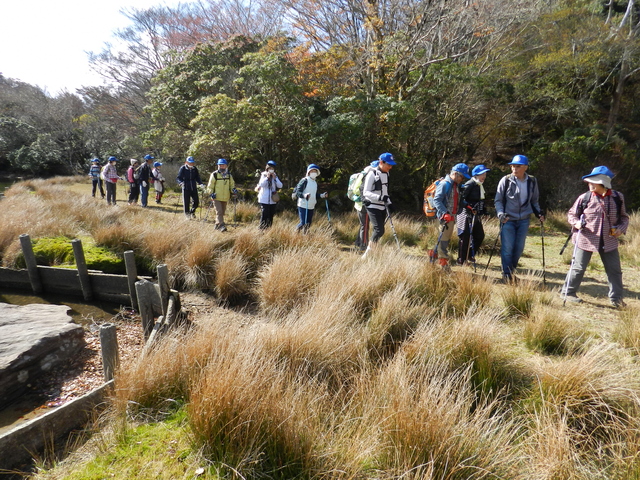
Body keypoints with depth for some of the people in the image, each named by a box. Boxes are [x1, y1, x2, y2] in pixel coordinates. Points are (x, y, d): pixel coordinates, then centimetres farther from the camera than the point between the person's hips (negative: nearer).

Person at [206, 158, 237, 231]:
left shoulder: (229, 175, 10)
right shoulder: (214, 174, -4)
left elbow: (232, 184, 18)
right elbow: (210, 186, -2)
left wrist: (233, 190, -2)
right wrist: (211, 193, -15)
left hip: (225, 198, 5)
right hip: (216, 197, -5)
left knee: (222, 212, 12)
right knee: (219, 211, -14)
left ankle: (217, 225, 27)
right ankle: (221, 225, -18)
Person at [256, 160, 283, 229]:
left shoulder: (275, 176, 11)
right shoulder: (263, 175, 1)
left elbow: (280, 186, -1)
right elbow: (261, 184, -13)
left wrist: (275, 178, -10)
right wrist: (267, 177, -17)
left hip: (272, 200, 4)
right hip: (264, 200, -4)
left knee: (271, 216, 7)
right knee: (264, 216, -9)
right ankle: (262, 229, -3)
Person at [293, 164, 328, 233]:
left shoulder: (315, 183, 16)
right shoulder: (304, 180, -8)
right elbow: (297, 192, -15)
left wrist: (322, 195, 9)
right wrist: (304, 195, -33)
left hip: (311, 207, 8)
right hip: (303, 206, -7)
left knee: (308, 224, 10)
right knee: (303, 223, -12)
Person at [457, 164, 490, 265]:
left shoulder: (480, 186, 14)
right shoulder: (469, 185, -14)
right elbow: (461, 198, -20)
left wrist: (483, 210, 18)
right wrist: (469, 206, -27)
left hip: (476, 216, 9)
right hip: (467, 215, -9)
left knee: (480, 236, 11)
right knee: (465, 237, -4)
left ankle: (470, 255, 27)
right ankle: (461, 260, 6)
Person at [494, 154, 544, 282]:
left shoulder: (532, 181, 4)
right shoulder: (506, 180, -7)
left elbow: (534, 201, 18)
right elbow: (498, 200, -1)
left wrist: (538, 213, 3)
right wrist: (501, 214, -16)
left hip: (524, 220, 4)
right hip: (508, 220, -3)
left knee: (519, 248, 8)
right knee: (507, 248, -4)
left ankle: (512, 271, 24)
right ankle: (506, 274, 6)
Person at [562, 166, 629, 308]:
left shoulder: (617, 197, -1)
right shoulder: (584, 198, -8)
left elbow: (624, 217, 12)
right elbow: (572, 214, 4)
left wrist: (621, 228, -6)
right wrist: (576, 223, -16)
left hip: (609, 241, 3)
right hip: (586, 240, -2)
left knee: (614, 270, 9)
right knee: (578, 268, 4)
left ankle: (616, 298, 24)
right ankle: (568, 292, 18)